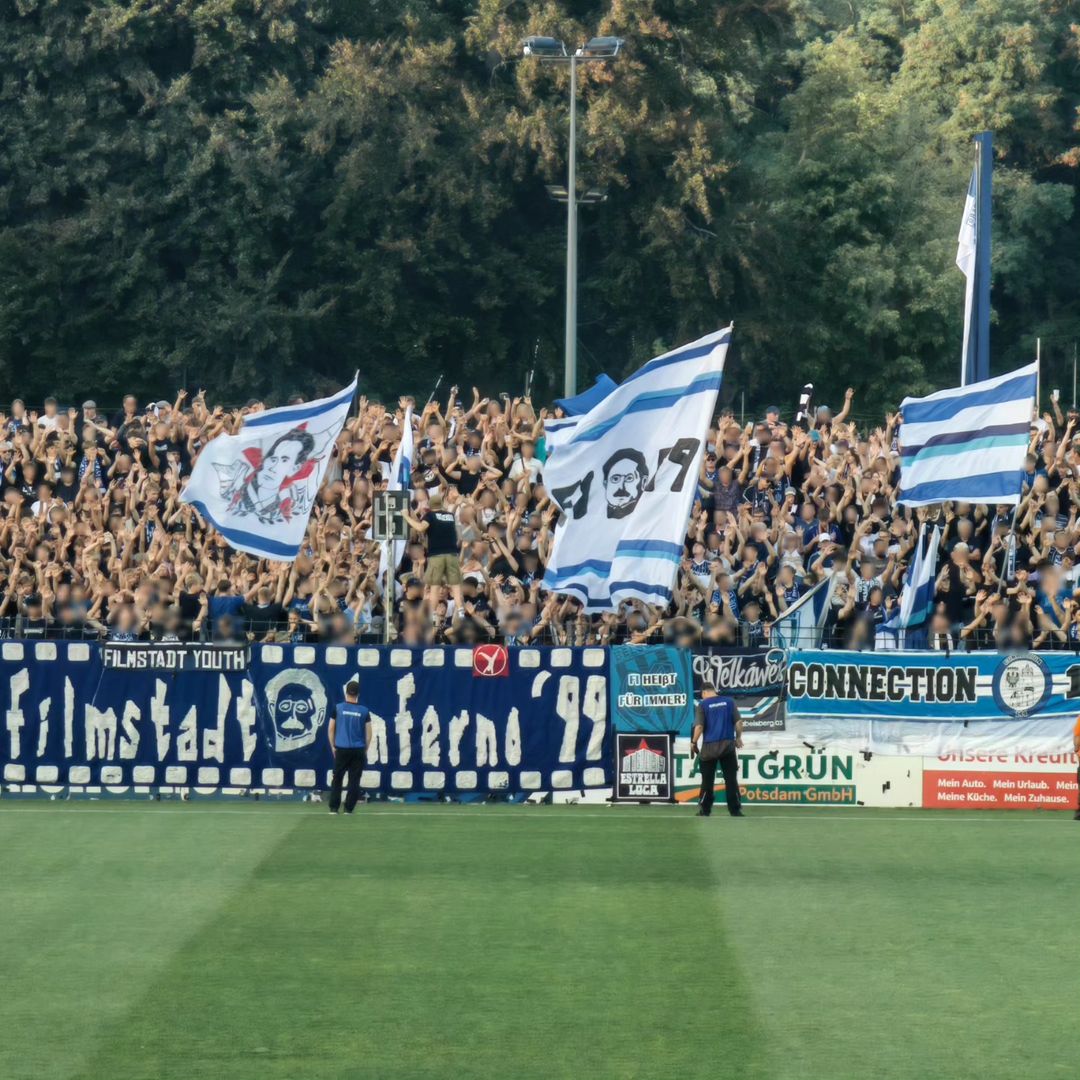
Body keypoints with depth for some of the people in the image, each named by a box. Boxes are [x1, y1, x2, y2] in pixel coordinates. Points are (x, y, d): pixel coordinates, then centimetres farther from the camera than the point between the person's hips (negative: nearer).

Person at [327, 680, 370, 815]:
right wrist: (365, 750, 14)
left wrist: (333, 746, 12)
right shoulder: (364, 711, 0)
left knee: (337, 779, 8)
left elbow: (331, 729, 2)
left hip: (341, 749, 0)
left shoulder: (338, 708, -1)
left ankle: (334, 808, 3)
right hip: (358, 750, 0)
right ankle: (349, 808, 1)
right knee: (354, 780, 4)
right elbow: (368, 733, 4)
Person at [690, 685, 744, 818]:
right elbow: (738, 722, 1)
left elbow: (699, 727, -10)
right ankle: (735, 810, 0)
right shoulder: (729, 702, 3)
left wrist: (693, 743, 3)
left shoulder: (703, 705, -3)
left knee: (707, 779, 7)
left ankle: (705, 809, 8)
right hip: (728, 744, 1)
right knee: (731, 778, 4)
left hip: (709, 746, -1)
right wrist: (738, 738, 15)